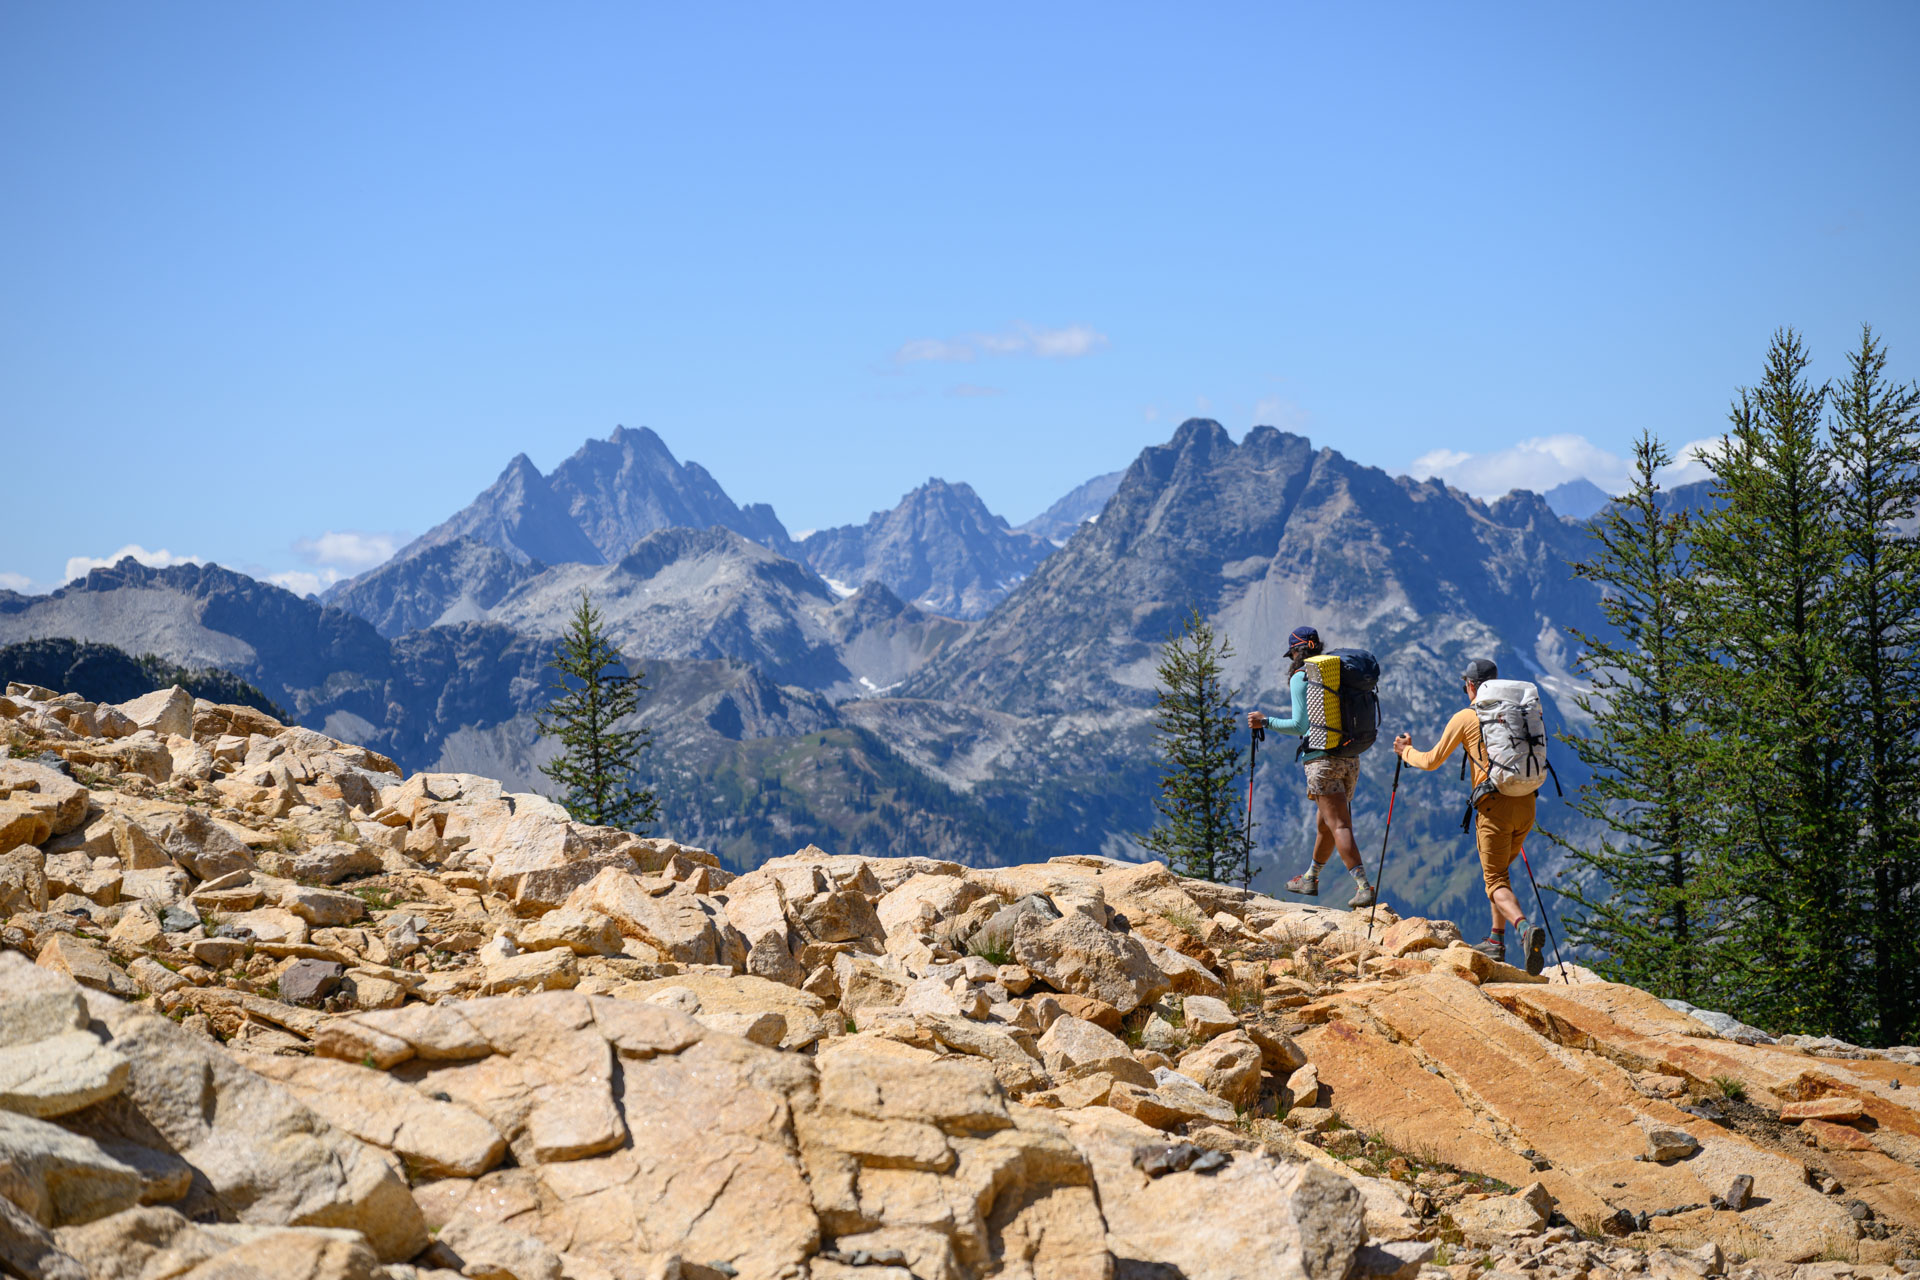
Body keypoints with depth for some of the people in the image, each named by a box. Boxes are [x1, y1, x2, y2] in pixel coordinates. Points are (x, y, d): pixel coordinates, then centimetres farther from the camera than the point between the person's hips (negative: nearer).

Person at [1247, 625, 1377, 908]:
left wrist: (1265, 722, -1)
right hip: (1350, 757, 7)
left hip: (1323, 759, -7)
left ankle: (1363, 886, -19)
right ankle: (1310, 878, 37)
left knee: (1339, 826, -10)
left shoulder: (1300, 678, -5)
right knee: (1326, 822, 20)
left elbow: (1300, 725, -9)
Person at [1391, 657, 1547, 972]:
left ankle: (1524, 928, -32)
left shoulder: (1465, 718, 0)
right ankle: (1496, 941, 24)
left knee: (1496, 881, -5)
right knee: (1498, 870, 24)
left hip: (1494, 806, -5)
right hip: (1526, 803, 5)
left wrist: (1406, 751, 29)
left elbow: (1432, 761, 8)